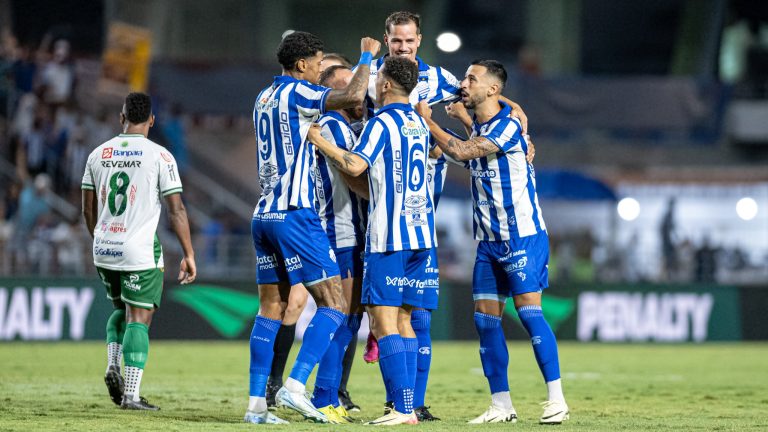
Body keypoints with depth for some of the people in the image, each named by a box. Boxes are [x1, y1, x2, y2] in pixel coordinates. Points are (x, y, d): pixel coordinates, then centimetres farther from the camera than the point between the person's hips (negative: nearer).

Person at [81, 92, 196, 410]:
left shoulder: (98, 154, 6)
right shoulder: (159, 156, -7)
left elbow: (88, 209, 13)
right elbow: (176, 210, -8)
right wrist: (189, 255, -1)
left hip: (104, 252, 5)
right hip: (141, 252, -4)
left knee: (121, 310, 24)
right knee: (139, 319, 0)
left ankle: (113, 366, 3)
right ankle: (131, 394, -5)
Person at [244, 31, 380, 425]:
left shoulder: (265, 97, 16)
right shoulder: (296, 92, -9)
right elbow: (353, 96, -23)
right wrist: (367, 56, -6)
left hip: (263, 215, 9)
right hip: (294, 215, -9)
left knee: (271, 308, 9)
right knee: (333, 304, -5)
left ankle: (256, 402, 4)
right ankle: (294, 386, -17)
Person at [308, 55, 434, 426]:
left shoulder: (381, 123, -9)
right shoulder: (418, 125, 16)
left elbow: (355, 166, -20)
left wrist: (321, 142, -6)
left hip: (388, 235, -8)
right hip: (420, 231, 8)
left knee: (384, 319, -8)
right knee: (402, 319, 11)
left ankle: (402, 408, -15)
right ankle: (407, 407, 8)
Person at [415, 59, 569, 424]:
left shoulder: (508, 127, -16)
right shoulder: (478, 126, 10)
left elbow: (461, 151, -23)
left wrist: (428, 122, -11)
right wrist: (464, 118, 20)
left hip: (522, 236, -8)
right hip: (488, 241, 8)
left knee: (529, 311, -14)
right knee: (485, 319, 3)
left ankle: (556, 399, -10)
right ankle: (501, 405, 7)